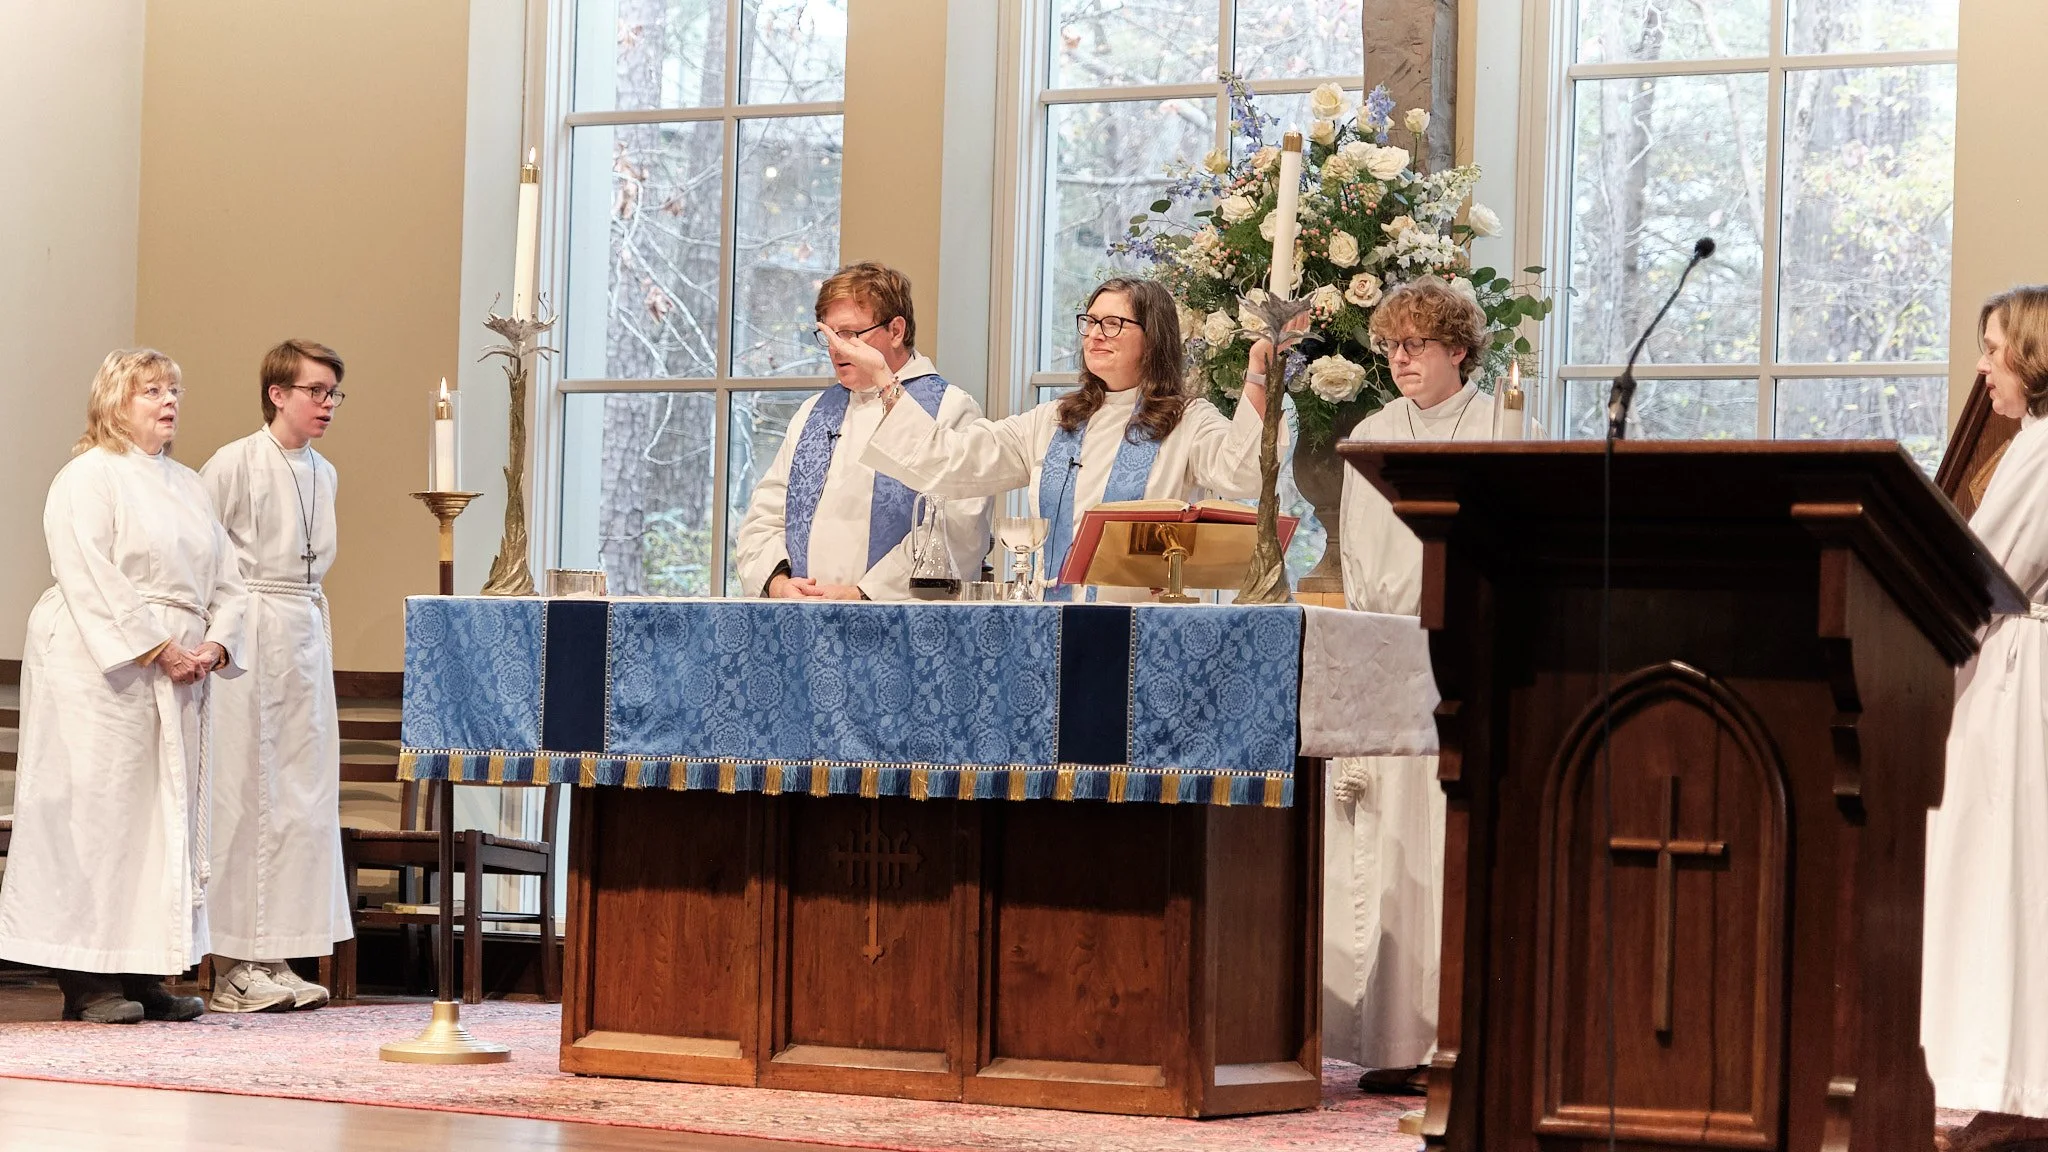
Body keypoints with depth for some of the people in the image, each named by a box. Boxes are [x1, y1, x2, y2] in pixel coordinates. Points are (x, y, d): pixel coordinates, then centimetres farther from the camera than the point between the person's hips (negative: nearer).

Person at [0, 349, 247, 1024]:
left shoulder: (189, 487, 19)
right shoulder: (88, 478, -4)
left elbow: (226, 580, 15)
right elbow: (91, 580, -15)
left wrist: (215, 645, -3)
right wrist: (157, 649, -19)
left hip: (180, 677, 8)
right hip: (102, 672, -8)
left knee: (169, 814, 5)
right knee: (98, 808, -7)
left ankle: (144, 973, 8)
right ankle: (86, 980, -5)